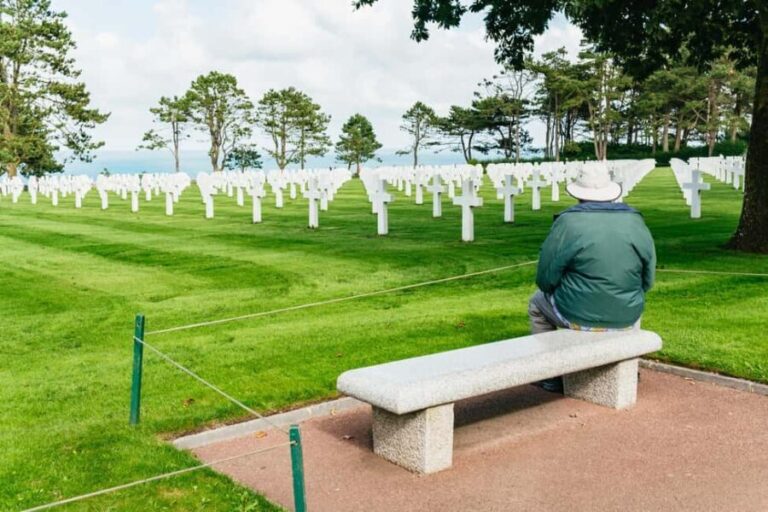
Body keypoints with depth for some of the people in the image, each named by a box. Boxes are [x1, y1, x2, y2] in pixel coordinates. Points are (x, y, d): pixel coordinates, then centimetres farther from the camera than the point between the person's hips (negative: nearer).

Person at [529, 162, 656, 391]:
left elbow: (545, 280, -10)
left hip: (579, 317, -4)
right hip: (627, 317, 4)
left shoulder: (568, 223, -14)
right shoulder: (636, 222, -2)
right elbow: (647, 280, 4)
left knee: (537, 303, 27)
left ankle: (551, 376, 28)